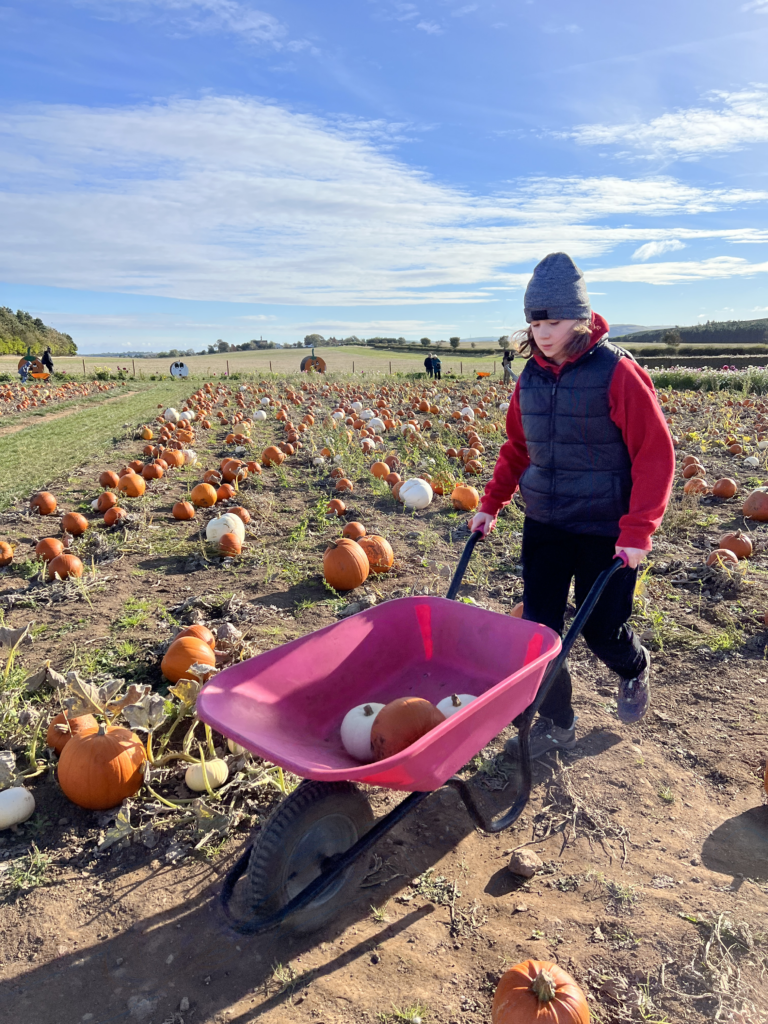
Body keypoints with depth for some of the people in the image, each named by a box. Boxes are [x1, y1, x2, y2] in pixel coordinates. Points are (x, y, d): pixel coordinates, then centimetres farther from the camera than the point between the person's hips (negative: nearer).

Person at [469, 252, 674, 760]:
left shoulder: (617, 371, -14)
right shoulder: (531, 377, 3)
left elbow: (656, 454, -14)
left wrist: (638, 531, -20)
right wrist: (491, 504, 6)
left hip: (606, 529, -5)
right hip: (545, 524, 5)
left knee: (601, 628, 9)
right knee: (538, 624, 5)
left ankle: (636, 669, 46)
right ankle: (556, 723, 25)